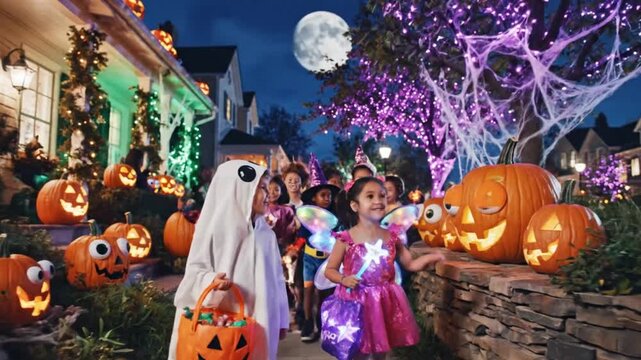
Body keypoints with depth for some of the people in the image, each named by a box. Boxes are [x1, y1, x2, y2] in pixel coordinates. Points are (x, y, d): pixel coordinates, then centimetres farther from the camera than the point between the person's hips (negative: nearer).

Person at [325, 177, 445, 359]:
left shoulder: (391, 236, 1)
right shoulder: (346, 239, -10)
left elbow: (410, 264, 9)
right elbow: (329, 270, -3)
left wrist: (429, 258, -8)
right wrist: (344, 279, -22)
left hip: (385, 301, 4)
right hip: (356, 300, -4)